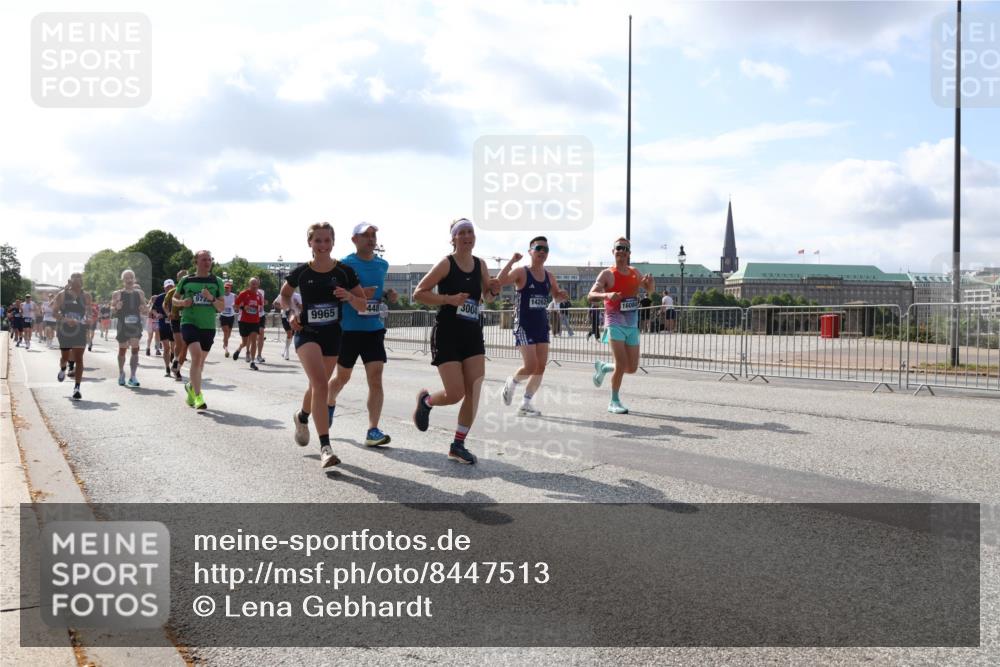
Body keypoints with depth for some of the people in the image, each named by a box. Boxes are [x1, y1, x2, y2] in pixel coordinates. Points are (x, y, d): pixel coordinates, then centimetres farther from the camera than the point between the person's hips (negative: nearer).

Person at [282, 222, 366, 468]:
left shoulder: (345, 271, -5)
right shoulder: (301, 272, -5)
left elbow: (363, 305, 0)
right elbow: (284, 294, 14)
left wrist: (349, 296, -20)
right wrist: (291, 313, -4)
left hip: (333, 335, 3)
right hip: (307, 333, -3)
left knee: (318, 386, 18)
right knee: (321, 384, -23)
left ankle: (302, 417, 52)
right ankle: (325, 447, -23)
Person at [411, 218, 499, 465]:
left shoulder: (480, 265, 6)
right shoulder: (446, 264, -9)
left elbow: (487, 297, 21)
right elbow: (418, 294, -11)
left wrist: (494, 290, -3)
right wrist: (449, 299, -22)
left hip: (473, 335, 5)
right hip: (447, 335, -5)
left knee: (474, 393, -3)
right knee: (455, 394, -8)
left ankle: (458, 445, 10)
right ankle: (426, 400, 26)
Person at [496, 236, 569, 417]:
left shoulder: (549, 276, 9)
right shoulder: (521, 272, -9)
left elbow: (556, 296, 25)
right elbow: (499, 282, -25)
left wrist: (561, 295, 1)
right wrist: (512, 261, -30)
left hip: (542, 325, 6)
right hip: (524, 325, -6)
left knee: (541, 368, 2)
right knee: (530, 366, -12)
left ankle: (526, 404, 13)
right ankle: (511, 383, 19)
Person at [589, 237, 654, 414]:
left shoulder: (635, 273, 11)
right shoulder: (607, 274, -6)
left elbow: (649, 290, 20)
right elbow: (591, 295, -14)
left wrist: (650, 281, -4)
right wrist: (607, 295, -34)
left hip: (632, 326, 6)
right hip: (615, 324, -6)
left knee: (632, 368, 6)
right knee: (621, 364, -14)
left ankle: (603, 367, 33)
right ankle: (614, 402, 2)